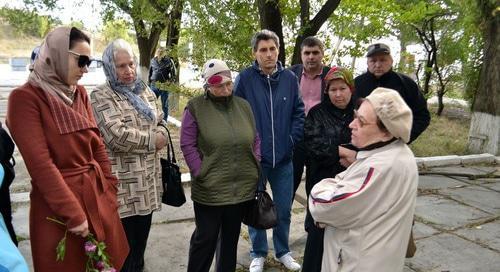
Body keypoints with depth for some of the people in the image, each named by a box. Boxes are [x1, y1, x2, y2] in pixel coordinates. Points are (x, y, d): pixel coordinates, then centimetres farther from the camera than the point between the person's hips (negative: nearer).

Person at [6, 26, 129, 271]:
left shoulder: (80, 94, 7)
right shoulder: (25, 97, -12)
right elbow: (40, 163, -17)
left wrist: (110, 191, 7)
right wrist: (72, 214, -16)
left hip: (97, 195, 6)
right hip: (58, 202, -6)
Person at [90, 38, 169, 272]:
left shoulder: (145, 91, 13)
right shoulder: (101, 95, -10)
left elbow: (161, 123, 16)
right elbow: (116, 135, -21)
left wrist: (161, 137, -8)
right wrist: (152, 140, -10)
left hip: (147, 179, 7)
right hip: (122, 183, -6)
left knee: (141, 240, 19)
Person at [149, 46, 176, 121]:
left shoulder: (169, 61, -5)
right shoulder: (153, 60, 6)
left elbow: (174, 74, -2)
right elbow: (150, 73, 15)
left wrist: (169, 82, -12)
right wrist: (149, 83, 14)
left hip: (164, 87, -3)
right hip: (154, 86, 3)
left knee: (164, 106, 6)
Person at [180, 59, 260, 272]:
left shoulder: (243, 106, 7)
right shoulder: (195, 107, -7)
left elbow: (255, 139, 14)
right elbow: (187, 145, -8)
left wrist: (255, 164, 5)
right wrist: (200, 173, -13)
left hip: (243, 187, 5)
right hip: (209, 189, -4)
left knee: (231, 238, 20)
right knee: (205, 238, 8)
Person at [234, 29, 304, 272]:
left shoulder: (290, 78, -1)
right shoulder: (245, 78, -9)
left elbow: (299, 112, 6)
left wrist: (293, 138, -2)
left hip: (283, 157, 2)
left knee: (284, 209, 14)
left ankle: (283, 251, 36)